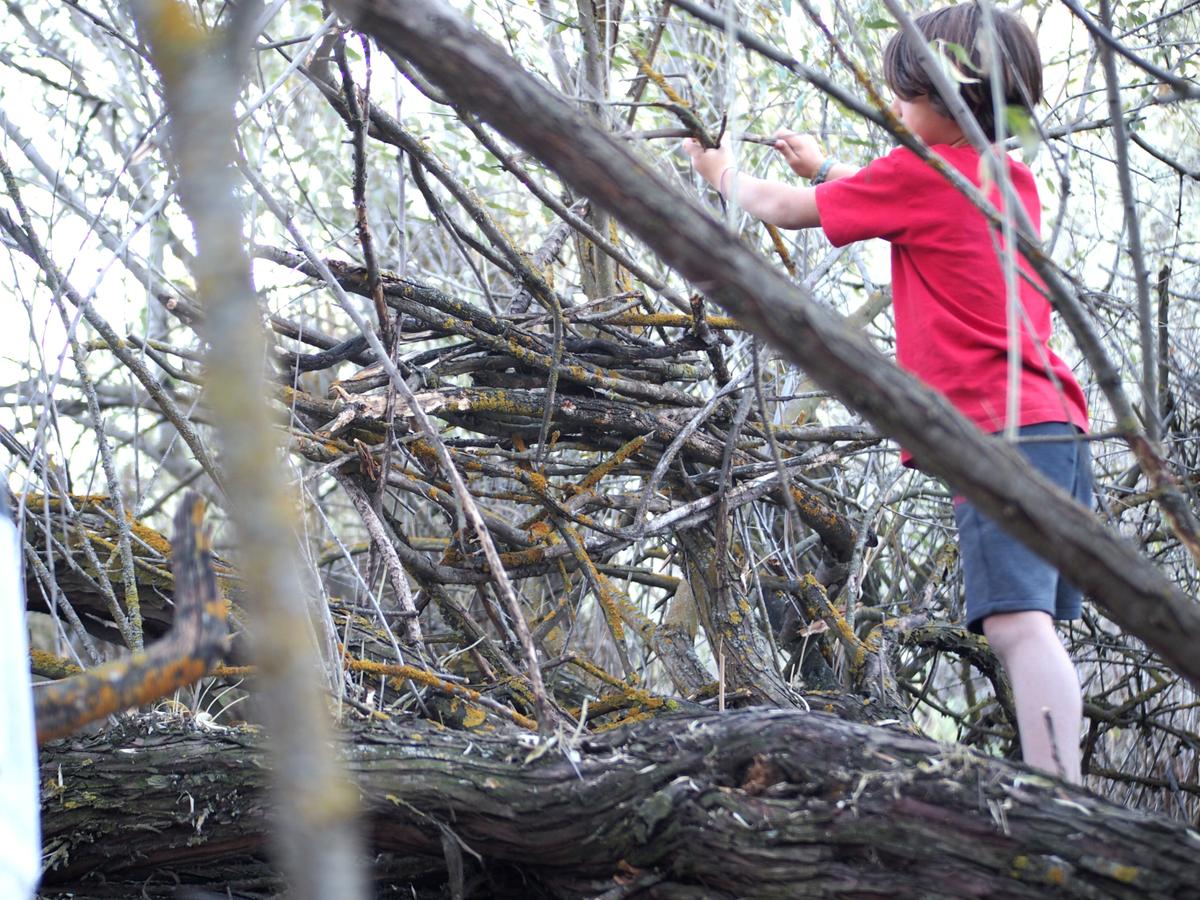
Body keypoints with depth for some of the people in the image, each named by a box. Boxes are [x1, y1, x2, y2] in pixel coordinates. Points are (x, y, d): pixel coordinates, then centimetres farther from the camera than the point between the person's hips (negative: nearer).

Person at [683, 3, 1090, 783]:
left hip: (998, 432, -9)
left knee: (1016, 624, -18)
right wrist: (827, 169, 44)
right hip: (1059, 428, 9)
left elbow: (784, 210, 10)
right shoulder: (1014, 179, 18)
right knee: (1036, 627, 8)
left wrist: (722, 173, 29)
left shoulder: (917, 176, -3)